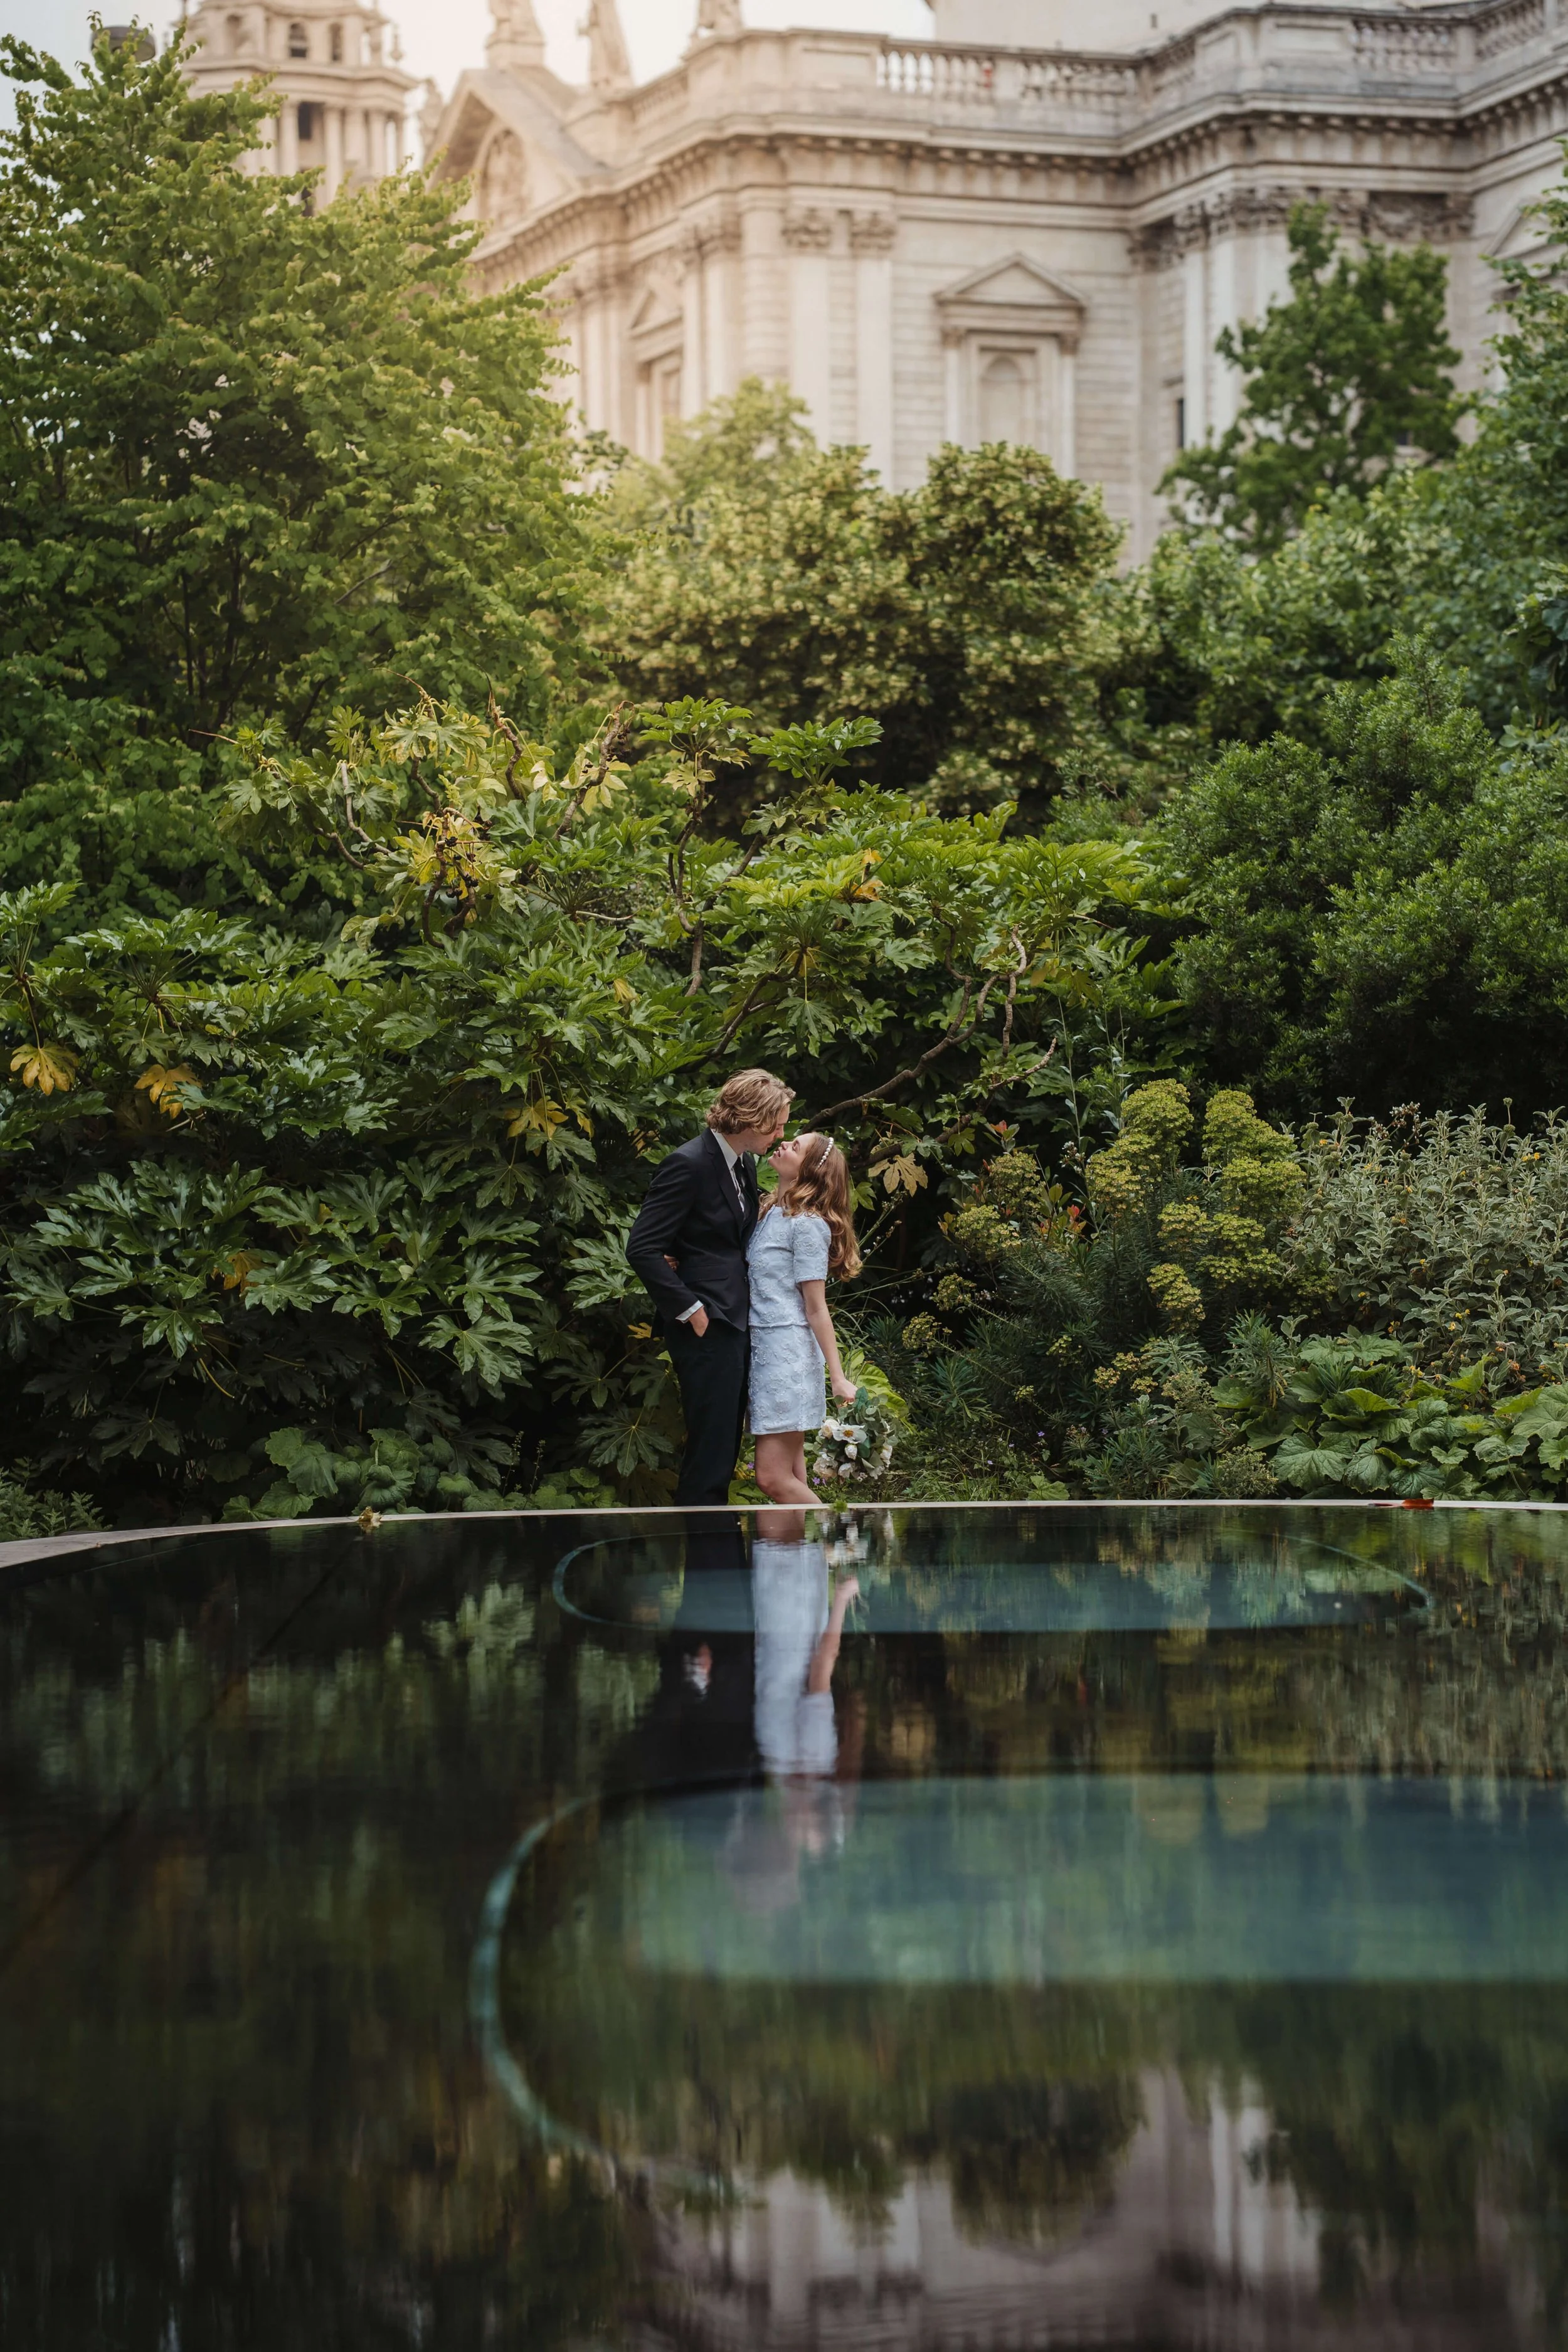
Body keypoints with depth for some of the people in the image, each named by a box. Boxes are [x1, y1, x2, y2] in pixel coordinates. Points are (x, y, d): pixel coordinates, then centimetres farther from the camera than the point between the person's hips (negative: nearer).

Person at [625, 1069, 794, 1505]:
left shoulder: (744, 1162, 12)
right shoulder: (690, 1165, -16)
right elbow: (643, 1247, -19)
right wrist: (689, 1309, -17)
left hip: (735, 1322, 9)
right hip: (707, 1325, -9)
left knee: (725, 1450, 13)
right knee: (710, 1452, -7)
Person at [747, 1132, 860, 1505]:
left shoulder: (807, 1224, -9)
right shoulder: (771, 1214, 14)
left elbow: (816, 1308, -11)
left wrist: (838, 1377, -11)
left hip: (789, 1353, -9)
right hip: (762, 1348, 9)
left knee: (774, 1479, -11)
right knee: (790, 1479, 8)